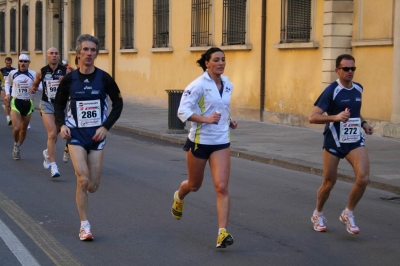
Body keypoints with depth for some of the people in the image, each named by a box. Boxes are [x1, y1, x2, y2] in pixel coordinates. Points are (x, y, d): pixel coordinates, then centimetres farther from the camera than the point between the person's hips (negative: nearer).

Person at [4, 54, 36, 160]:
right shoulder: (13, 73, -1)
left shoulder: (33, 74, -4)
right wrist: (7, 93, 3)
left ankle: (18, 148, 33)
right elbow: (7, 83, 17)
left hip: (28, 103, 1)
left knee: (24, 129, 12)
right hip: (16, 102, -1)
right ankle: (16, 144, 13)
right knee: (16, 128, -17)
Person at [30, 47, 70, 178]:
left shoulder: (66, 71, -5)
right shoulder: (41, 72, -2)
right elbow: (35, 84, 17)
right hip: (47, 105, -2)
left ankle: (47, 153, 48)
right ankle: (53, 165, -14)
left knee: (54, 134, 17)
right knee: (52, 134, -16)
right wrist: (33, 88, -5)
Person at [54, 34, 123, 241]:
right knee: (83, 180, -13)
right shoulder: (69, 79, -4)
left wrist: (106, 126, -7)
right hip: (75, 134, -1)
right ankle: (84, 226, 1)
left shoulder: (104, 78, -6)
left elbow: (118, 103, 3)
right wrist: (61, 124, -8)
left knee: (92, 186, 3)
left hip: (96, 136, 1)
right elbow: (59, 104, 9)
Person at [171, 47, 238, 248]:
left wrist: (229, 122, 6)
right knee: (194, 185, 16)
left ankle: (222, 232, -12)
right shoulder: (199, 85, -14)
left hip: (221, 142, 4)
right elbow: (183, 111, -18)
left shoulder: (228, 85, 5)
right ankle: (179, 197, 53)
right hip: (199, 141, -3)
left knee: (222, 187, -11)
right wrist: (205, 119, -29)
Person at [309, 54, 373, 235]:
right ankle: (318, 215, 33)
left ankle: (348, 214, 7)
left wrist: (363, 123, 7)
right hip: (334, 142, -4)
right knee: (329, 182, 6)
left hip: (355, 141, 4)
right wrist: (336, 117, -33)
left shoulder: (358, 89, 6)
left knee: (363, 178, -14)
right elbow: (313, 117, -19)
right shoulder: (332, 91, -13)